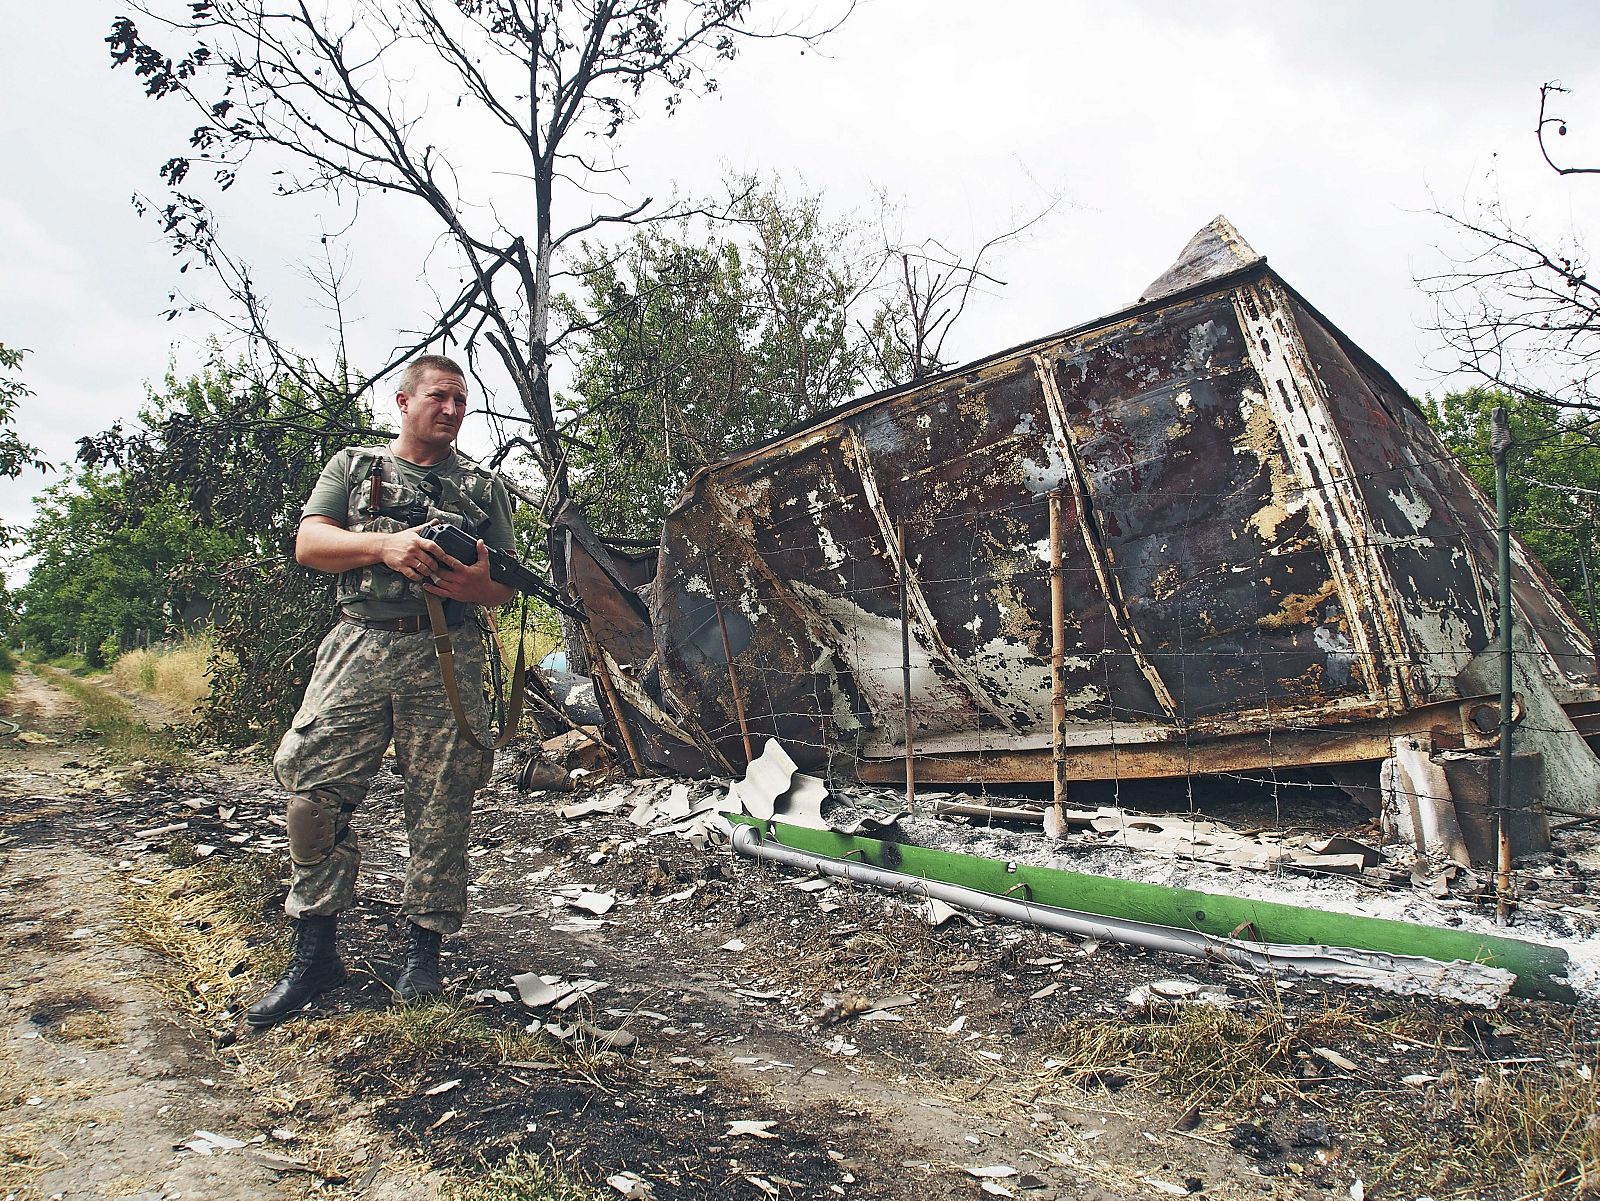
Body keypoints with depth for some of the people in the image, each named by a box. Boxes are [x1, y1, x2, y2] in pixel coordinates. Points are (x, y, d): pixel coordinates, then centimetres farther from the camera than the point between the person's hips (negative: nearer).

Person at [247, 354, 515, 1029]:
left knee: (440, 806, 0)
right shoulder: (352, 466, 16)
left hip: (448, 658, 0)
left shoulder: (484, 486, 17)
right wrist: (385, 545, -13)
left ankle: (423, 949, 12)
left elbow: (507, 586, 14)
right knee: (314, 790, -6)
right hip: (360, 646, 0)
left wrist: (473, 583, -10)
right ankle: (314, 954, 7)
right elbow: (308, 544, 4)